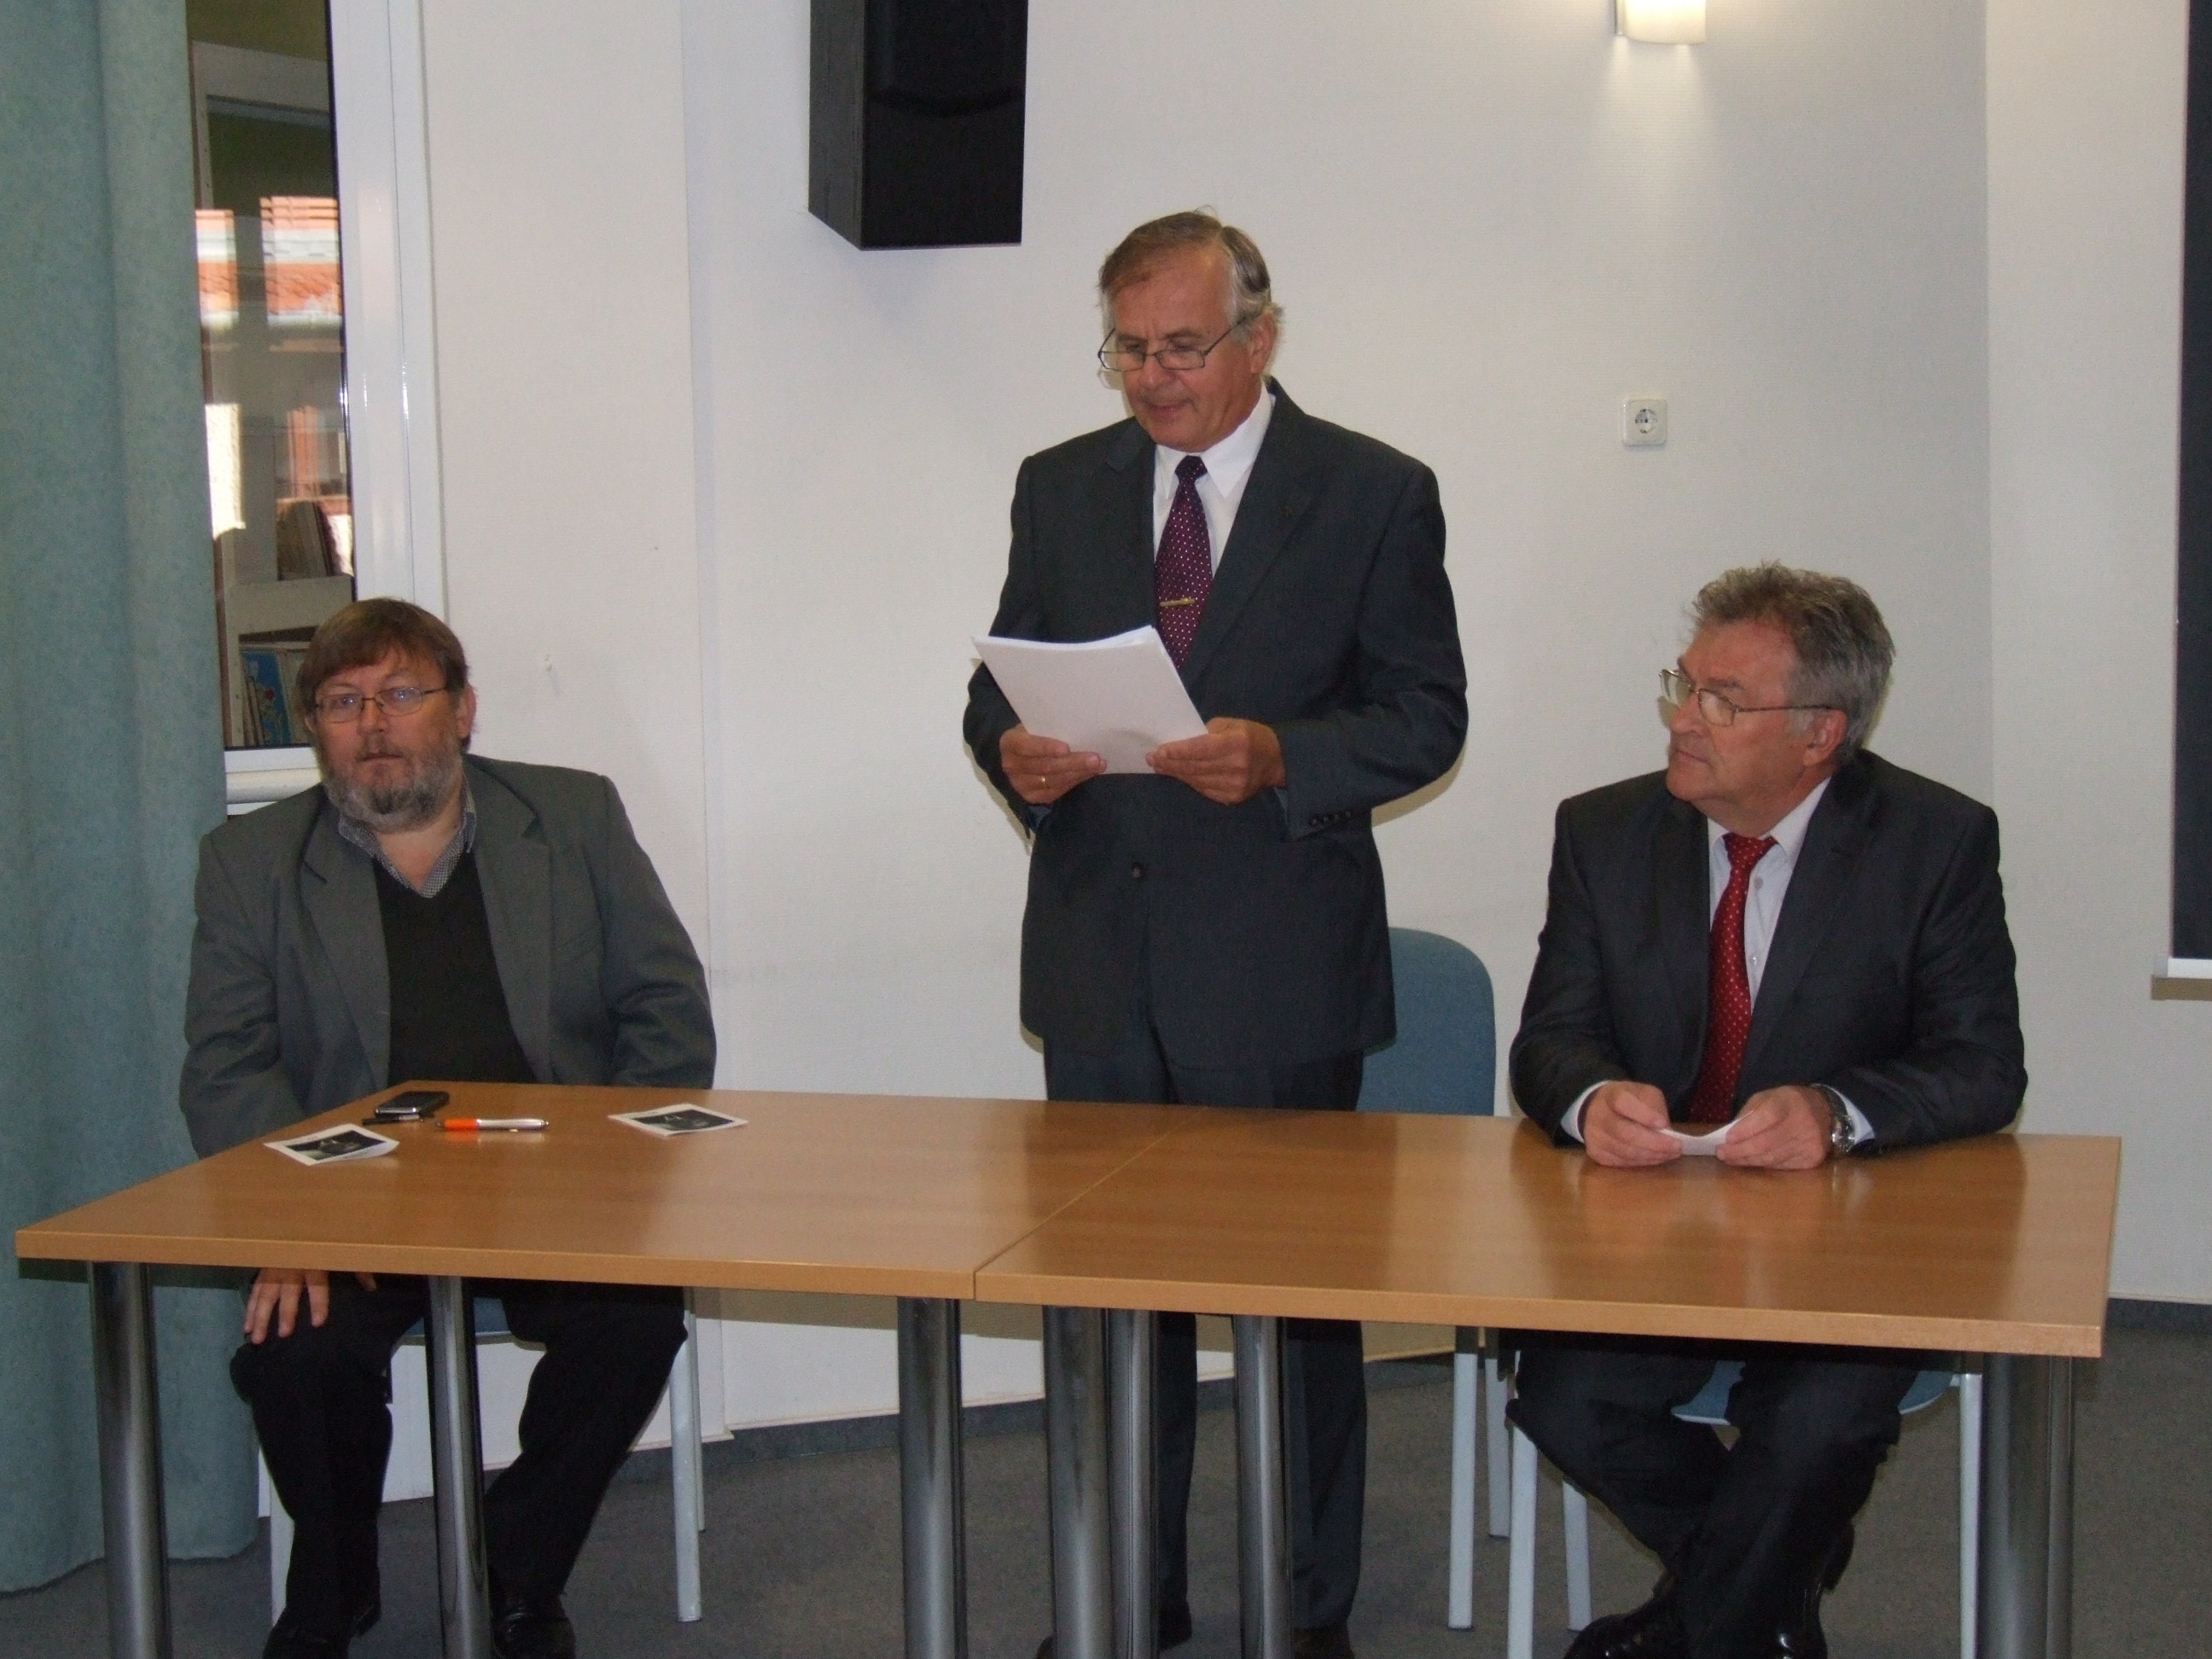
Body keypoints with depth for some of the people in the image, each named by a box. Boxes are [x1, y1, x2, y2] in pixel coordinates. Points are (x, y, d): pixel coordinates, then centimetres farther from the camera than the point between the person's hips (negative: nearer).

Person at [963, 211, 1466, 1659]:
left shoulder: (1375, 495, -1)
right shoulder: (1062, 489, 11)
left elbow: (1425, 716, -4)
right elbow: (1000, 683, 13)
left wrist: (1281, 760, -21)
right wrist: (1014, 752, -11)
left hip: (1279, 972, -3)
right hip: (1100, 966, 4)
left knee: (1302, 1305, 6)